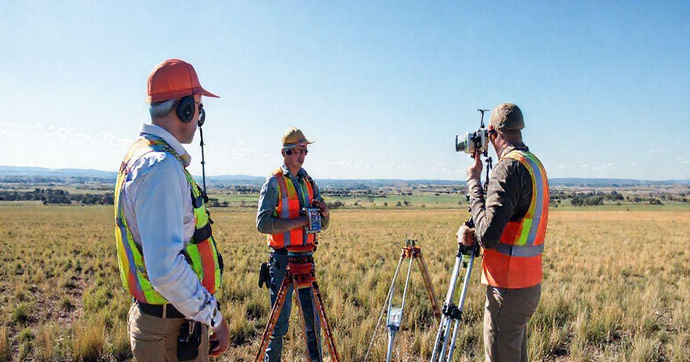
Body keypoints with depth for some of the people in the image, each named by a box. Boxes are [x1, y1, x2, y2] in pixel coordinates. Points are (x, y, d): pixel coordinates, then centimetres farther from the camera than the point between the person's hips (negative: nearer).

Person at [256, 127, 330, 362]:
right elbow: (263, 223, -16)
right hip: (282, 259, -5)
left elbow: (323, 226, 17)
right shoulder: (274, 182, -5)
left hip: (306, 257, 6)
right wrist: (299, 221, -19)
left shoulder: (309, 182, 13)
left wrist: (324, 213, -6)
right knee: (280, 321, 2)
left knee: (313, 318, 12)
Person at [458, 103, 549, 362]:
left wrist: (474, 182, -15)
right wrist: (472, 233, 2)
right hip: (530, 285, 10)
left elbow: (489, 236, -24)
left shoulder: (510, 166, -18)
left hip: (508, 290, -10)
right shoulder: (536, 164, 11)